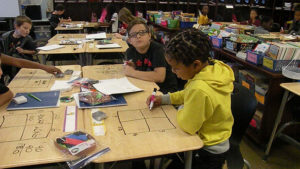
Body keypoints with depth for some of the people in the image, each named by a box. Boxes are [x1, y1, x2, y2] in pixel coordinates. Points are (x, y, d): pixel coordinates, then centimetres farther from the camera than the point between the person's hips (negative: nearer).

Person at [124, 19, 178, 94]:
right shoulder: (130, 51, -1)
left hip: (165, 89, -6)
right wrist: (132, 67, -9)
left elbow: (160, 77, -31)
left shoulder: (157, 49, -18)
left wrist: (133, 72, -23)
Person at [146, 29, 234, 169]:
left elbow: (187, 125, -23)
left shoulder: (200, 90, -39)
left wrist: (181, 109, -6)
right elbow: (189, 94, 7)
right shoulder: (215, 67, -11)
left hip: (208, 153, -8)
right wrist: (164, 99, 2)